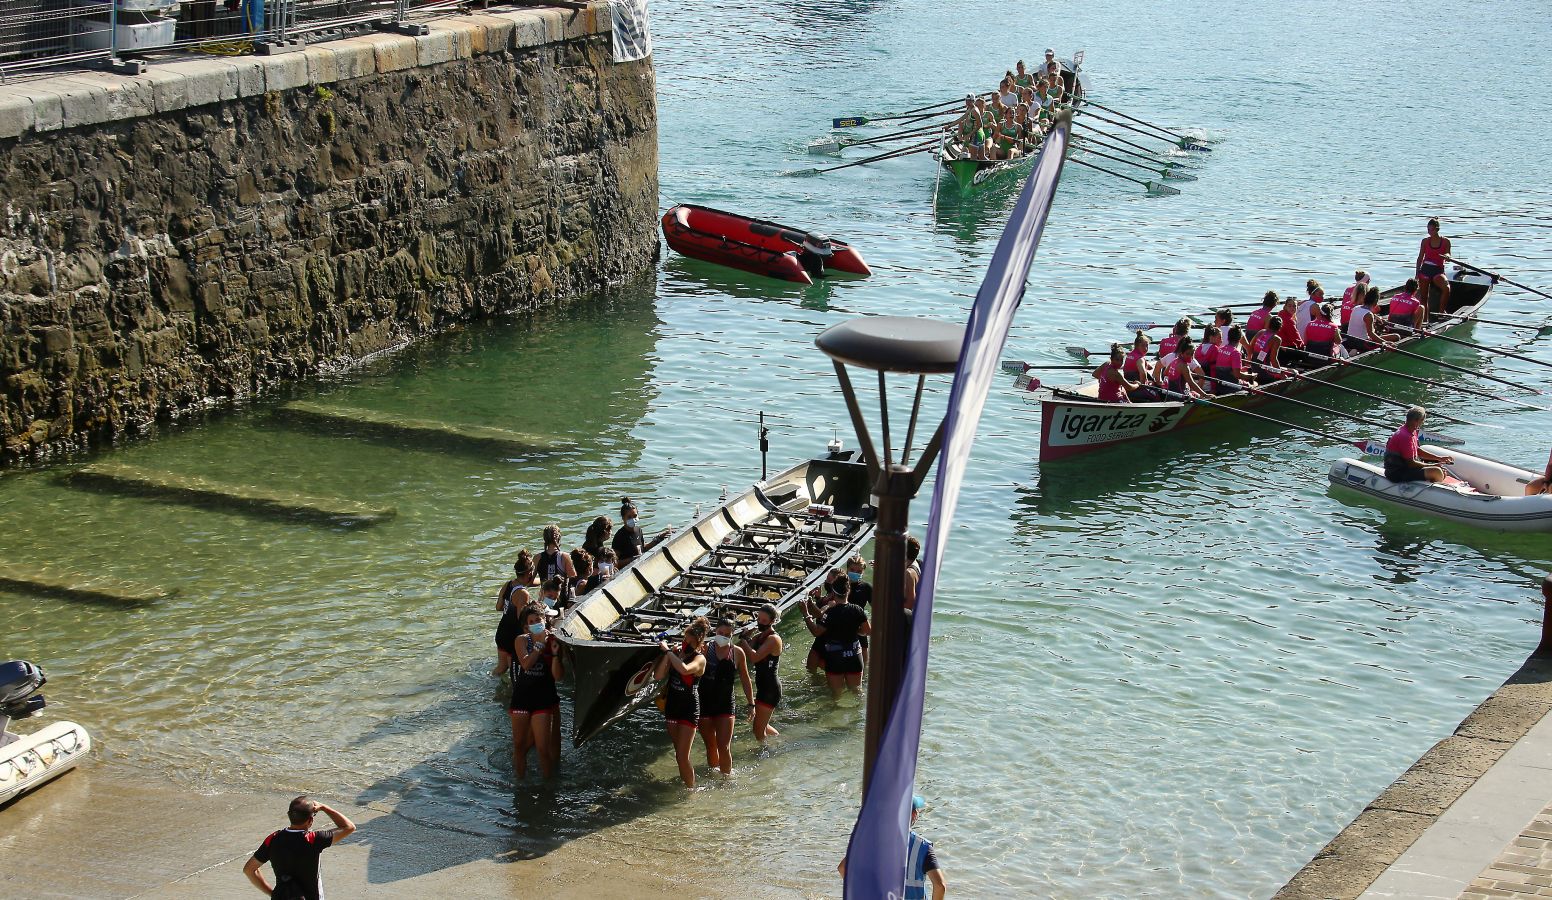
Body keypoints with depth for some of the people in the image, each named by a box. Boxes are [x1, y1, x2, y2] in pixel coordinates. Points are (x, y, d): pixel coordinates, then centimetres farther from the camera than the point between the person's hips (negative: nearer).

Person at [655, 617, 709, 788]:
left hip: (689, 709, -6)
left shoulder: (700, 659, -14)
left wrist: (667, 651, -28)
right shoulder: (676, 652, 1)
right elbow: (658, 676, -5)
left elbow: (684, 669, -37)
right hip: (672, 705, 6)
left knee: (683, 756, -9)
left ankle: (691, 789, 3)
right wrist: (666, 654, -15)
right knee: (678, 753, 19)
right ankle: (683, 782, 36)